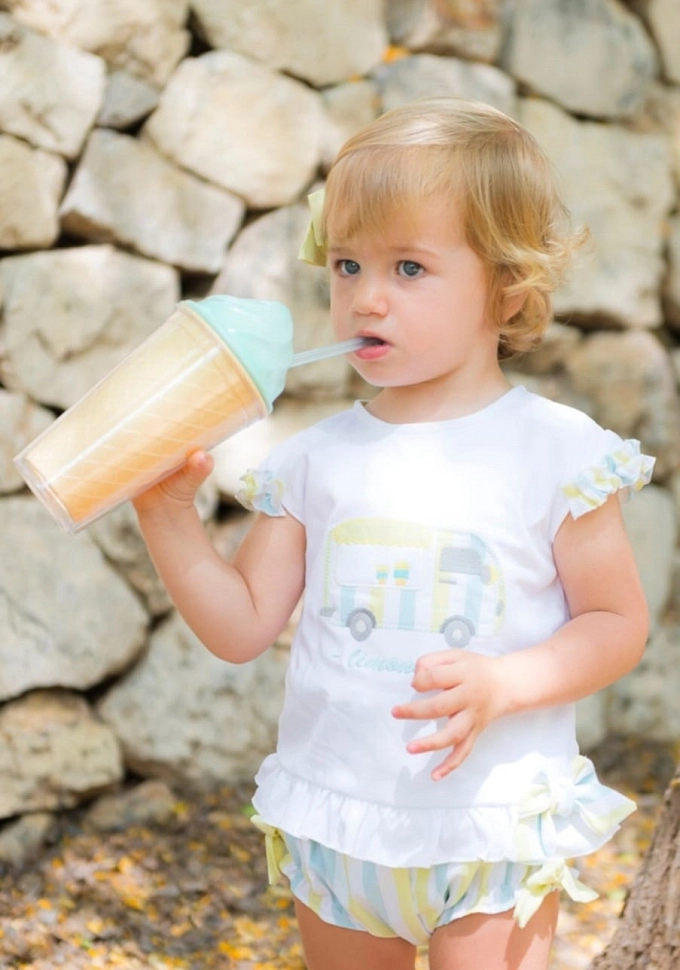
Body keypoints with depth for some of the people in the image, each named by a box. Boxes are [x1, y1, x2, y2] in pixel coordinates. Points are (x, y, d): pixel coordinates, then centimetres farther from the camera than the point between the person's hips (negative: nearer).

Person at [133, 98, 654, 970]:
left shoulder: (553, 450, -9)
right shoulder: (316, 459, 0)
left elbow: (618, 624, -6)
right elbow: (241, 629, 1)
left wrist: (502, 684, -22)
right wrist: (168, 515, -11)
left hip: (491, 831, -3)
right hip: (333, 825, 4)